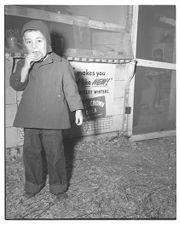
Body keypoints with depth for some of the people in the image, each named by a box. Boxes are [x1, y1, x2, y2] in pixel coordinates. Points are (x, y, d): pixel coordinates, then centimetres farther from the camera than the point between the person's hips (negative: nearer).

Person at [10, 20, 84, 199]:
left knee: (55, 153, 5)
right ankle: (33, 184, 34)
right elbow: (16, 85, -4)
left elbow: (71, 89, -1)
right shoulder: (22, 64, 8)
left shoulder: (61, 64, -4)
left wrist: (77, 109, -4)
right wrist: (25, 67, -18)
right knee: (31, 152, 13)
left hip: (52, 119, -4)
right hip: (29, 119, 4)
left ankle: (58, 186, 25)